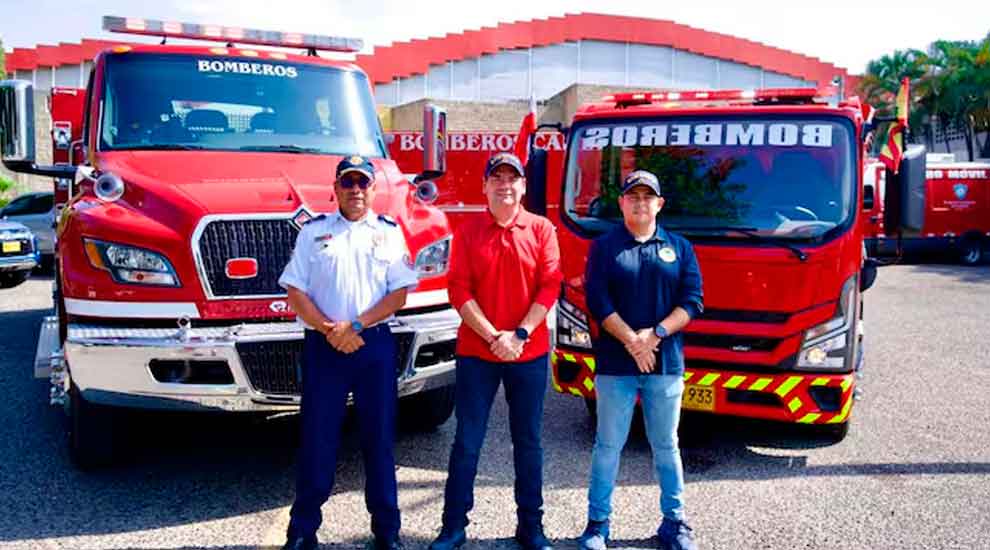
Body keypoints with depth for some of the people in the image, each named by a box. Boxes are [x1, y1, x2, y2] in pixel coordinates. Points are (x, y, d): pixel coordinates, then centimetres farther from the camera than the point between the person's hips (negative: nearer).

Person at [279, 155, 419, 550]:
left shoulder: (390, 232, 7)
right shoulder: (313, 231, 7)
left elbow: (399, 293, 0)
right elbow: (295, 291, 2)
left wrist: (355, 325, -11)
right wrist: (330, 330, -11)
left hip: (376, 345, 0)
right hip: (322, 346, 0)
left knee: (379, 438, 6)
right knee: (317, 439, 4)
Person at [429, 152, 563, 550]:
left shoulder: (542, 230, 3)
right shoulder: (467, 232, 2)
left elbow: (549, 287, -3)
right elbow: (459, 291, -4)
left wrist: (519, 335, -13)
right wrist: (493, 337, -13)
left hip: (529, 353, 1)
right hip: (476, 352, 0)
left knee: (528, 442, 10)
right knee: (466, 442, 5)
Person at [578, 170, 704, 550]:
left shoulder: (680, 248, 10)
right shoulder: (604, 247, 4)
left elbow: (692, 301, 1)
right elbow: (597, 301, -6)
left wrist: (656, 334, -12)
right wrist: (632, 341, -14)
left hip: (666, 363, 2)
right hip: (615, 364, -1)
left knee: (666, 446, 11)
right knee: (608, 446, 5)